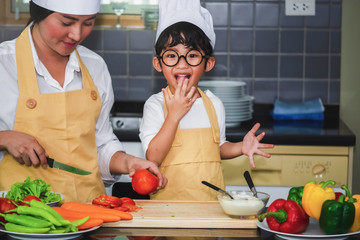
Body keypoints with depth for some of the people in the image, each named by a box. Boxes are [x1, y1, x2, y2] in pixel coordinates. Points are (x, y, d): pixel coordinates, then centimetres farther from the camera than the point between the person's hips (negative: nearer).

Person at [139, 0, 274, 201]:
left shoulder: (214, 104, 8)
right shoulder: (155, 105, -3)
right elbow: (153, 158, -12)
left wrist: (241, 147, 2)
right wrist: (174, 115, -16)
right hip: (170, 199, -3)